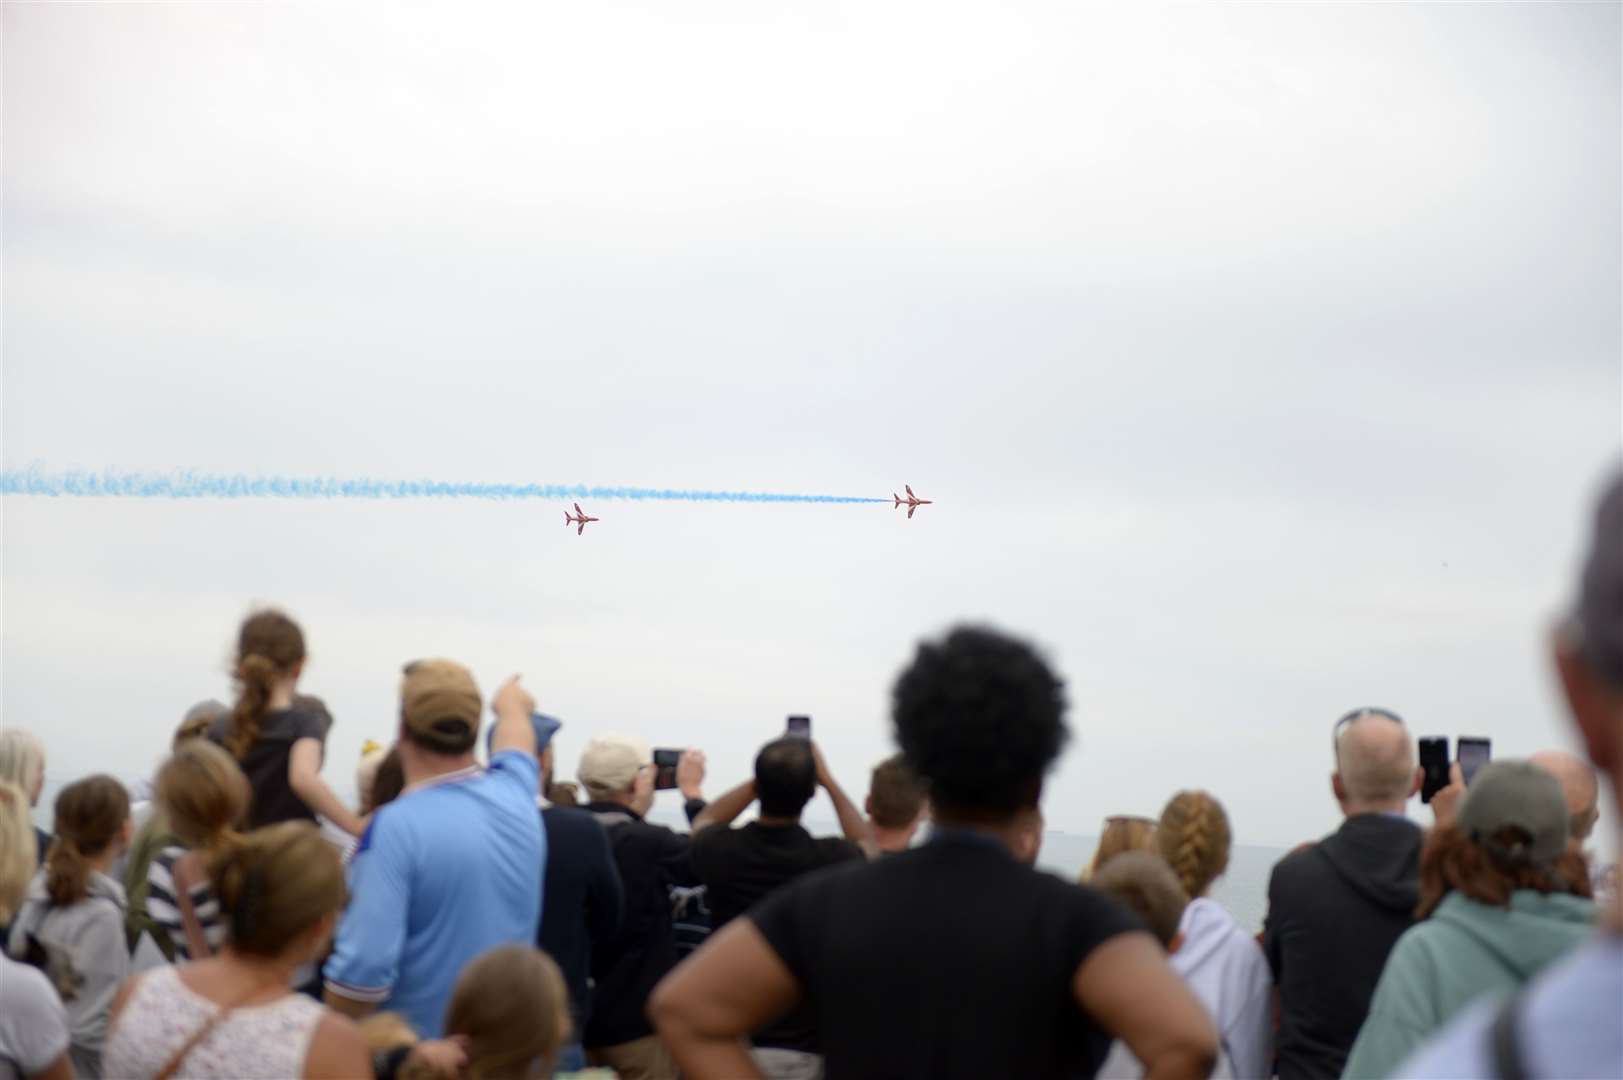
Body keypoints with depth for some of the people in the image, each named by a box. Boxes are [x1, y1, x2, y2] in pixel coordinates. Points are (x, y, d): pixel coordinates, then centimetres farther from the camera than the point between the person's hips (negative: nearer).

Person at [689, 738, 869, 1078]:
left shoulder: (720, 853, -10)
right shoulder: (829, 860, -14)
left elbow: (705, 821, 17)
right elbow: (865, 843, 13)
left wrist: (768, 776, 13)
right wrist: (827, 779, 18)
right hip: (804, 1047, -1)